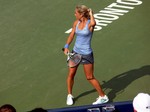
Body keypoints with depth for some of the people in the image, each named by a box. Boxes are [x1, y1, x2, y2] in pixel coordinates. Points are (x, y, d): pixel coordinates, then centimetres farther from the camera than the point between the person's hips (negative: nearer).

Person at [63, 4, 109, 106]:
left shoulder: (90, 24, -17)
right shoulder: (76, 23, 1)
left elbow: (93, 23, -42)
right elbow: (72, 35, 11)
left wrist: (91, 14, -23)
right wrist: (66, 46, -2)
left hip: (86, 54, -6)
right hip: (76, 52, 6)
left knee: (90, 77, 1)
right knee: (71, 74, 8)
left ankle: (103, 97, 14)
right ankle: (70, 95, 28)